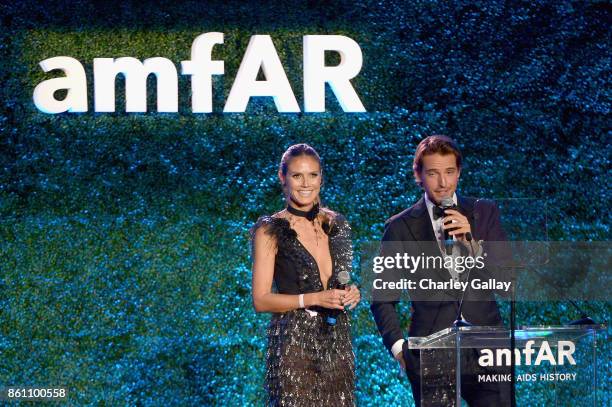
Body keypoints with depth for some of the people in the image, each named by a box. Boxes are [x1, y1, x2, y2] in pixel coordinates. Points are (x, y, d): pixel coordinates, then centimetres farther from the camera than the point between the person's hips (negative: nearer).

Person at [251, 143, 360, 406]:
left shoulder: (336, 225, 12)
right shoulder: (270, 231, -4)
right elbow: (261, 300, -7)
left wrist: (351, 294, 1)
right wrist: (314, 299, -17)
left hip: (337, 342, 5)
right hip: (293, 343, -5)